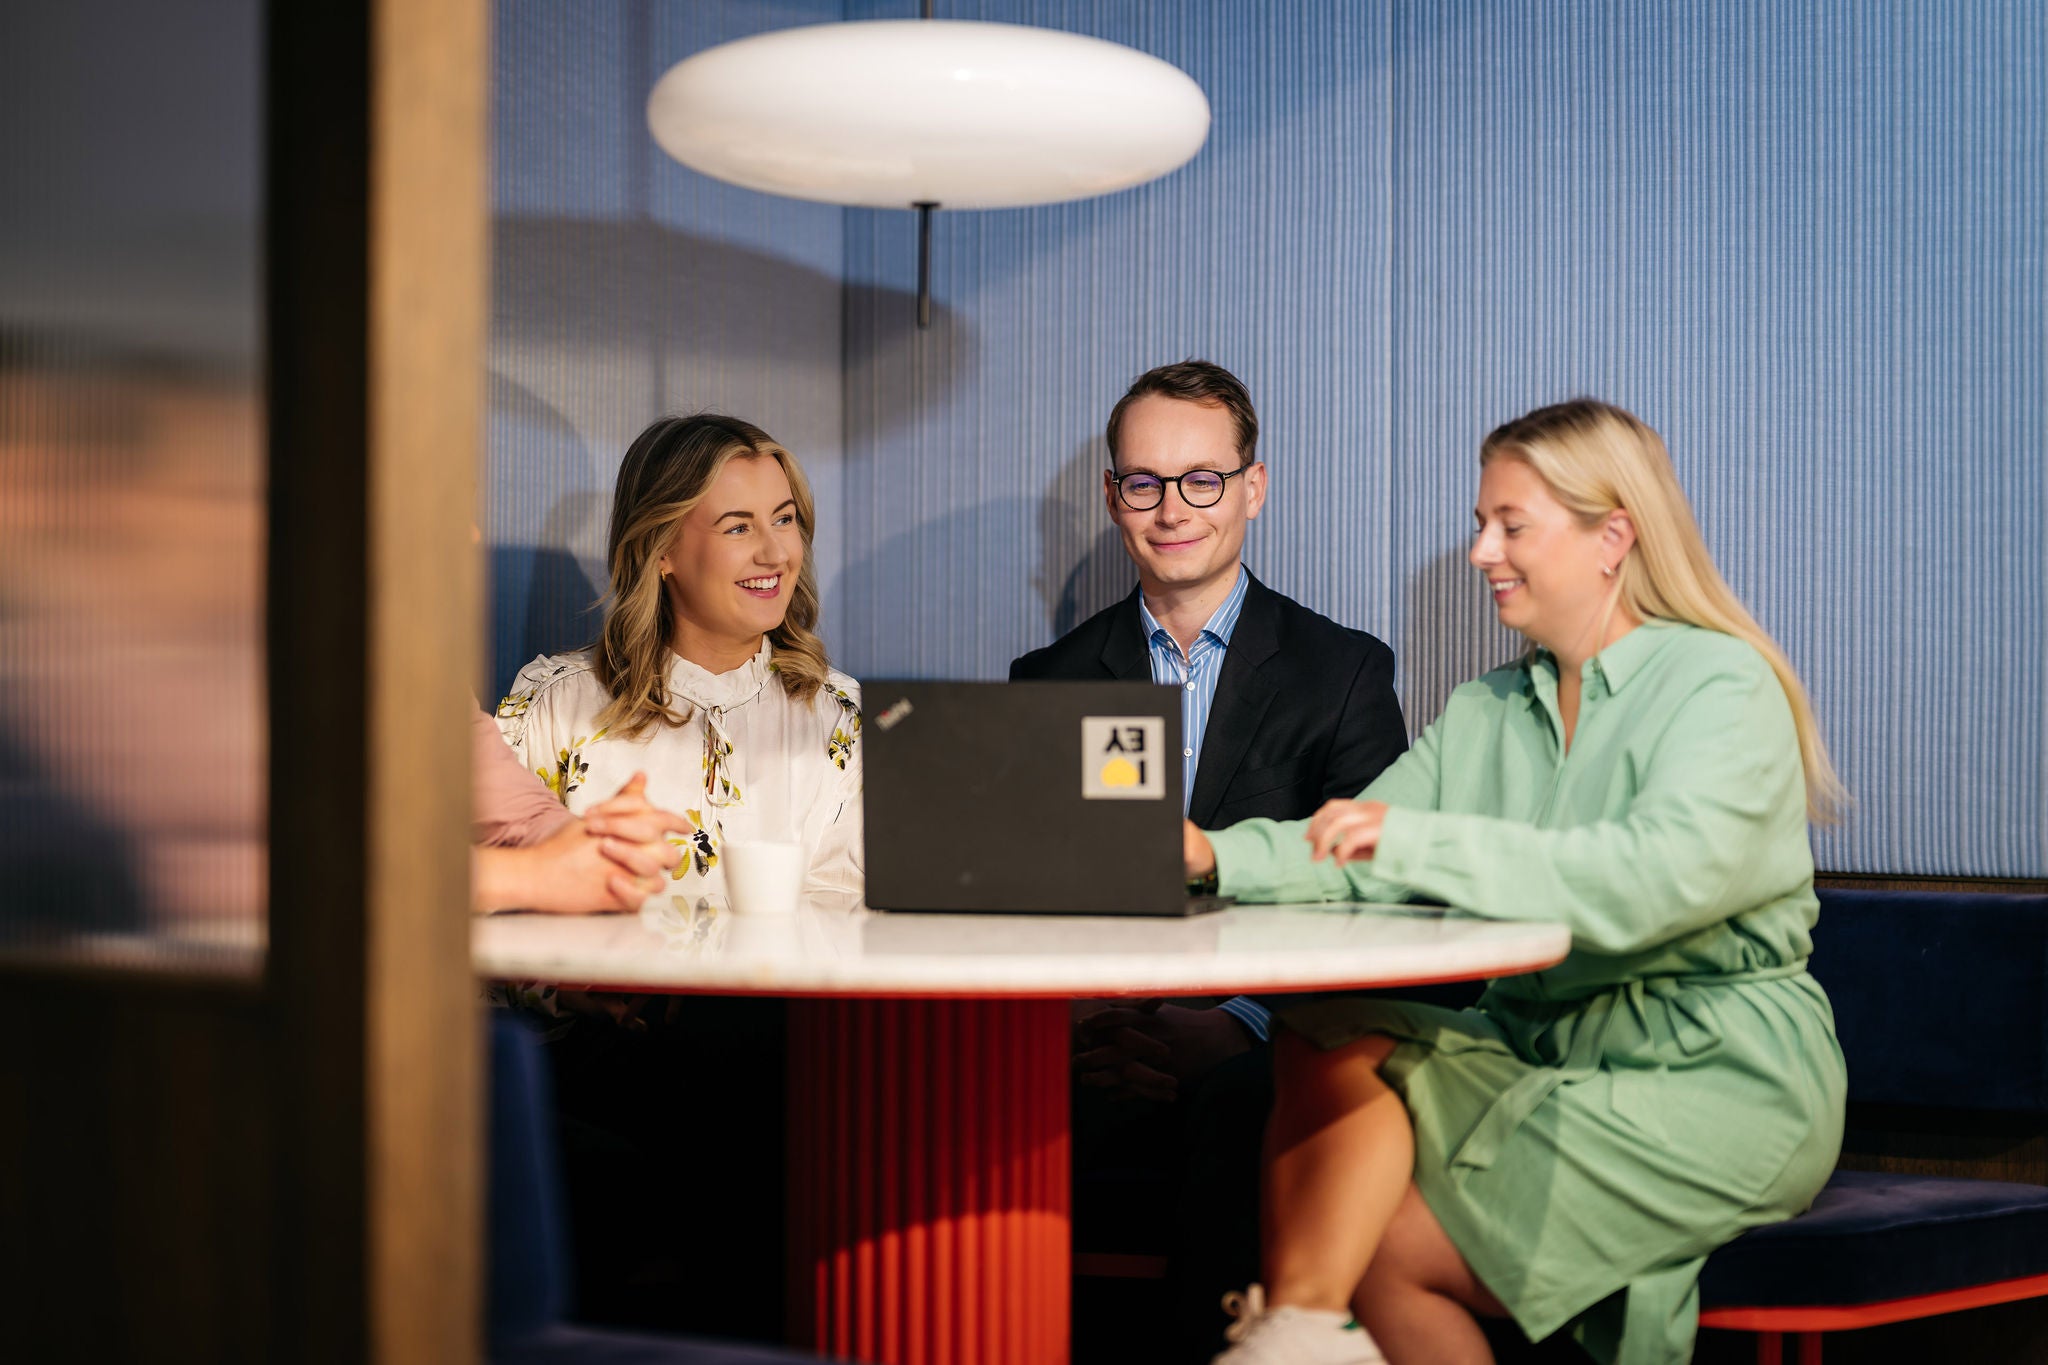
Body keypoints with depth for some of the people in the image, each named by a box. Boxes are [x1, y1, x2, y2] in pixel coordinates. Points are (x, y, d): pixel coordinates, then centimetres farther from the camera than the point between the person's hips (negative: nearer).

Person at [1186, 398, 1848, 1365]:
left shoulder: (1725, 688, -8)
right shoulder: (1486, 713, 15)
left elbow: (1650, 879, -26)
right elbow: (1359, 857, 6)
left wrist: (1418, 842, -31)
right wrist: (1218, 854, -12)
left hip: (1716, 1077, -6)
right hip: (1542, 1048, 6)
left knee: (1395, 1250, -19)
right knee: (1328, 1037, -21)